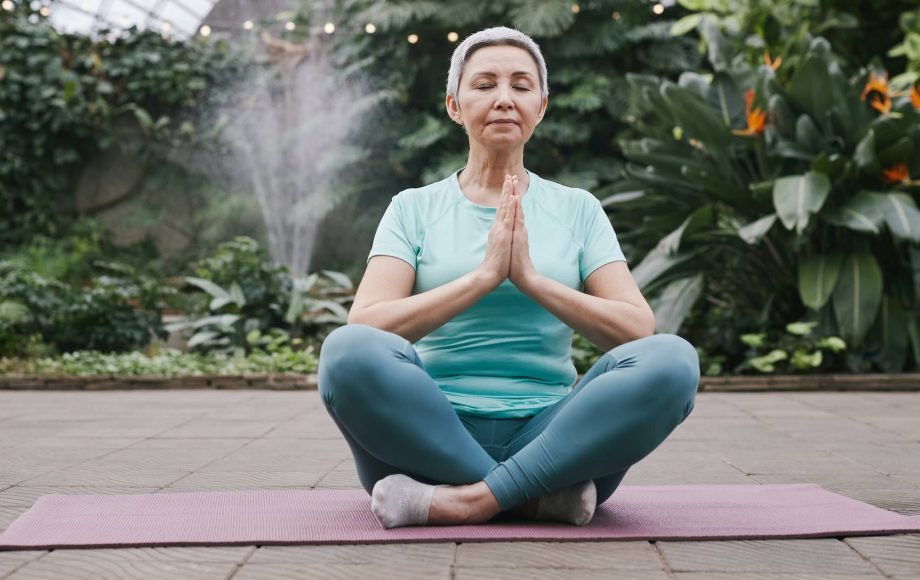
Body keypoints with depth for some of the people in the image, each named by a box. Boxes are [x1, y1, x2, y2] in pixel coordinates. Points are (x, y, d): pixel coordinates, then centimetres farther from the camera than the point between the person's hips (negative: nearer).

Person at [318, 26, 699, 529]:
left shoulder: (578, 209, 13)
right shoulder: (413, 208, 10)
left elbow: (638, 329, 0)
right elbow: (364, 329, -7)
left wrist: (532, 278, -12)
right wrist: (484, 275, -14)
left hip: (548, 437, 1)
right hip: (434, 434, -1)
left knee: (671, 360, -26)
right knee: (348, 351, -31)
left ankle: (468, 500, -27)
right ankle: (540, 494, -24)